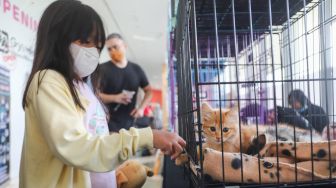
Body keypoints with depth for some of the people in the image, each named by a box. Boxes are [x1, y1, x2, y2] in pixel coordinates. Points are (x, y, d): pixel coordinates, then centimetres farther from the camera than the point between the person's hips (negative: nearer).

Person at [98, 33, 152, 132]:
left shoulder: (136, 69, 9)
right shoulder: (103, 69, -2)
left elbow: (149, 91, 17)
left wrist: (141, 108, 1)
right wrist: (114, 98, -22)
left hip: (129, 122, 4)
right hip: (108, 122, -4)